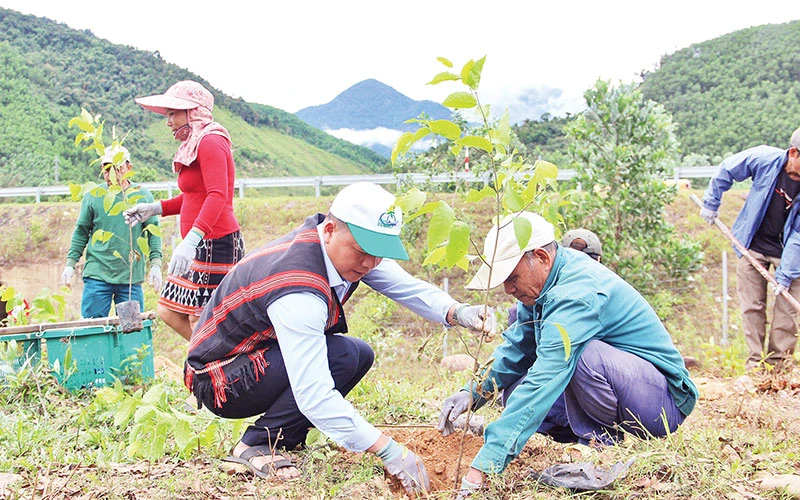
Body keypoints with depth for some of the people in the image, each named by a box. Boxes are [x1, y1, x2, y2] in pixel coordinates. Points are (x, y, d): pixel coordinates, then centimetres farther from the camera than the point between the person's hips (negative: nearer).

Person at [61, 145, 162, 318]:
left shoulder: (142, 195, 4)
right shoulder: (93, 196, 4)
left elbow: (153, 232, 6)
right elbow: (81, 232, 10)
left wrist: (155, 265, -2)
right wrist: (70, 264, 4)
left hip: (131, 277, 0)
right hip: (97, 274, 0)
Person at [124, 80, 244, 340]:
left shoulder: (210, 142, -13)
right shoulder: (195, 145, 18)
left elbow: (217, 196, -27)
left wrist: (191, 239, -37)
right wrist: (156, 208, 19)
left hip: (215, 243, -11)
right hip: (200, 246, 11)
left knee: (200, 321, -8)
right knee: (169, 312, 12)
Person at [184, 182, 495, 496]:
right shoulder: (299, 294, -35)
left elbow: (406, 286, -10)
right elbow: (314, 395, -38)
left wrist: (456, 312, -31)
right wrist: (388, 451, -38)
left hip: (260, 358, 9)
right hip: (218, 381, -9)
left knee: (361, 354, 2)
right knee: (341, 356, -26)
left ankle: (283, 437, 6)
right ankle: (254, 446, -12)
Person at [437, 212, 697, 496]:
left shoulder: (577, 293, -28)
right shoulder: (543, 282, 1)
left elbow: (544, 384, -35)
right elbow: (516, 348, 13)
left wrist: (482, 467, -39)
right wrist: (473, 392, -6)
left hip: (665, 401, -9)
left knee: (580, 354, -34)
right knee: (516, 391, -2)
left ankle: (598, 442, -12)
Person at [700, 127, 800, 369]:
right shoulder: (764, 159, -21)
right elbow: (726, 170, -2)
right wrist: (711, 204, 4)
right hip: (753, 246, 1)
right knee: (752, 306, 1)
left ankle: (779, 363, 9)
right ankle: (755, 363, 9)